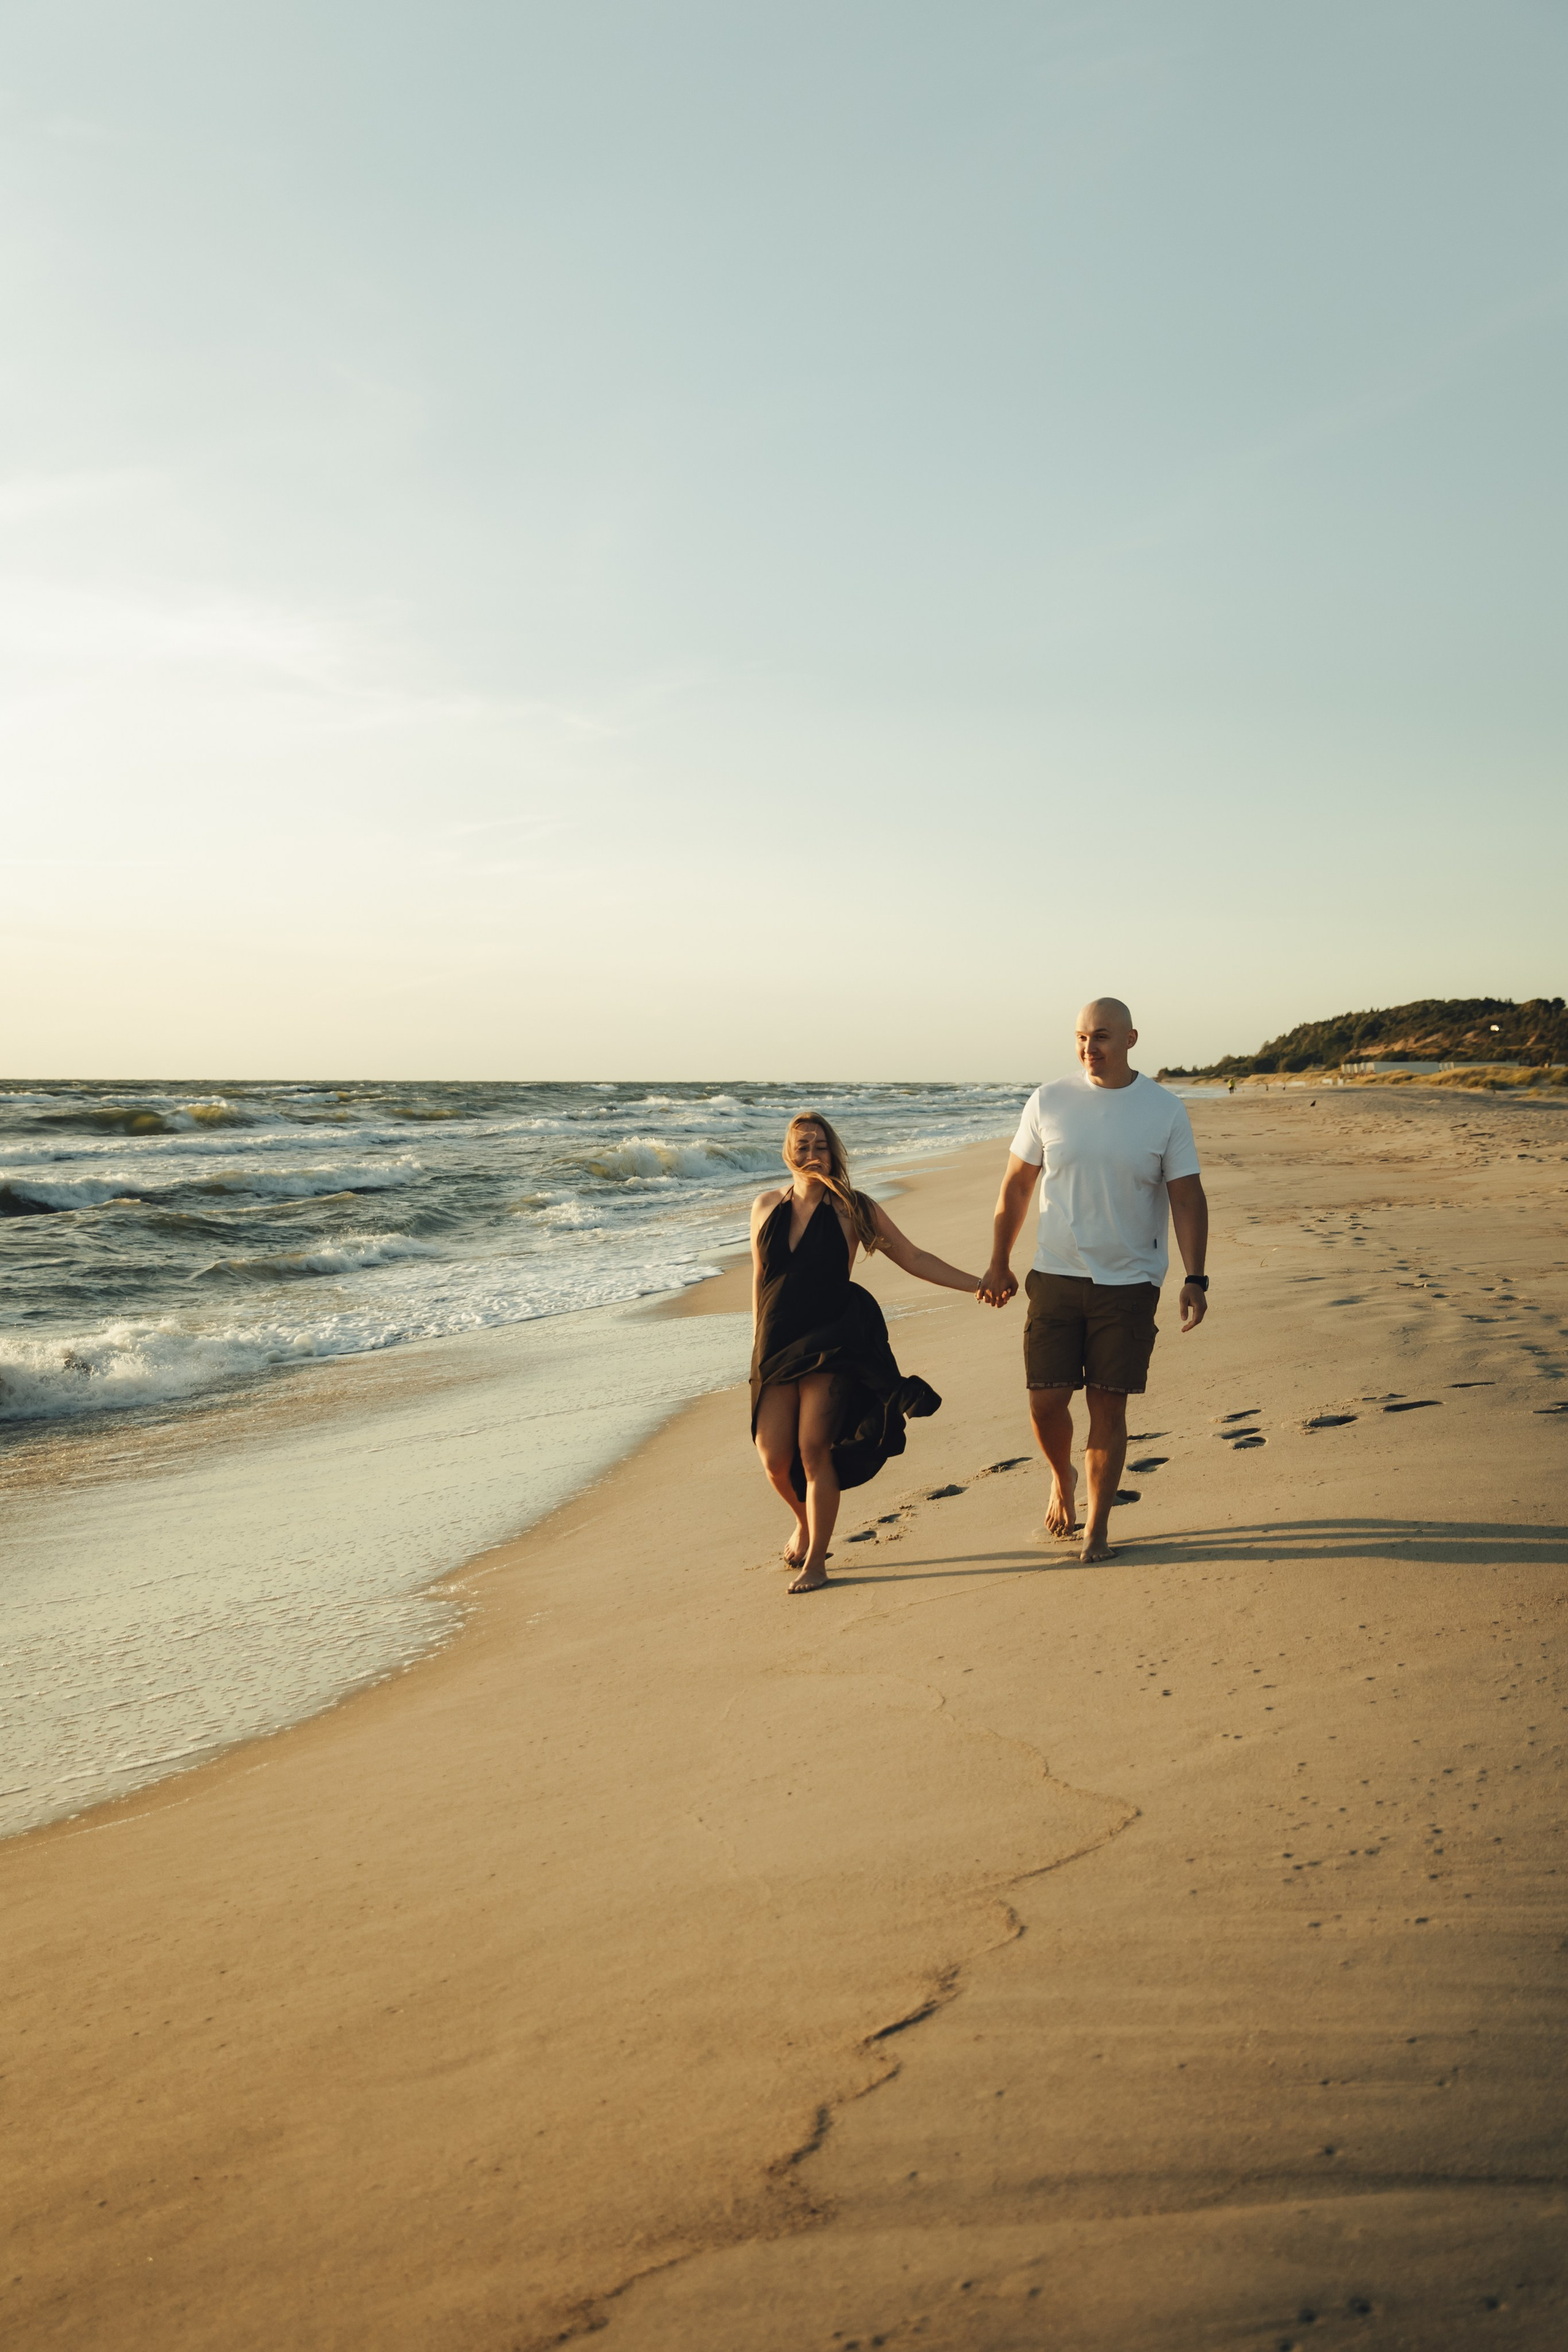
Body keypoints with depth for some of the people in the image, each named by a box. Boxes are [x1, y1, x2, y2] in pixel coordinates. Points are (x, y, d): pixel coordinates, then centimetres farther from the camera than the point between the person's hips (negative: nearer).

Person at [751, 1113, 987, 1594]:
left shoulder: (853, 1209, 0)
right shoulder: (766, 1208, 9)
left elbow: (913, 1258, 2)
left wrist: (977, 1284, -3)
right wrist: (758, 1342, 18)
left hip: (832, 1342, -3)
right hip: (777, 1346, 3)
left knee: (814, 1448, -13)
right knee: (774, 1458, -2)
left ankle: (816, 1560, 4)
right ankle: (805, 1523, 31)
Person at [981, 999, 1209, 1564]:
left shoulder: (1166, 1111, -3)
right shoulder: (1048, 1103, 0)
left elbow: (1187, 1200, -2)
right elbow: (1016, 1186, 9)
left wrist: (1195, 1278, -11)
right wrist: (998, 1263, 10)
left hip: (1129, 1283, -1)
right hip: (1055, 1277, 1)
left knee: (1108, 1407, 3)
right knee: (1046, 1402, -1)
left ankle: (1097, 1528, 17)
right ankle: (1062, 1477, 32)